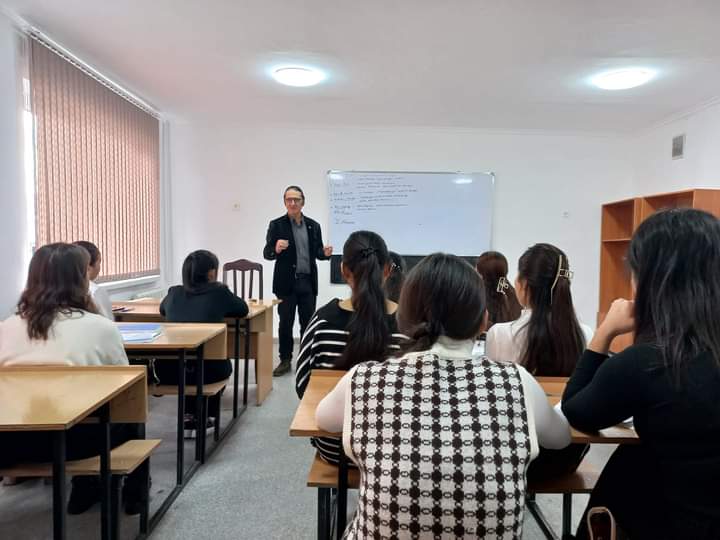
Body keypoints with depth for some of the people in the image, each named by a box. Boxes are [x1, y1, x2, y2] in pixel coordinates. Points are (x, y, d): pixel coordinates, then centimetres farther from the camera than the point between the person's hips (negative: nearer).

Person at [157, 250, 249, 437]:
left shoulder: (174, 292, 11)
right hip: (205, 369, -3)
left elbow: (162, 309, 33)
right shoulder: (219, 292, 1)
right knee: (223, 365, 32)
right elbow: (243, 309, 17)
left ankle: (189, 418, 40)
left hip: (167, 371, 4)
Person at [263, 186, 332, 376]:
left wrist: (325, 253, -11)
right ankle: (285, 360, 19)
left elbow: (317, 252, 11)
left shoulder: (314, 226, 7)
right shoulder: (276, 225, -1)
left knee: (308, 323, 8)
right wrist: (276, 249, -25)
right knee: (285, 323, 6)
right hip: (286, 282, -2)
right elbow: (266, 253, -3)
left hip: (308, 282, 2)